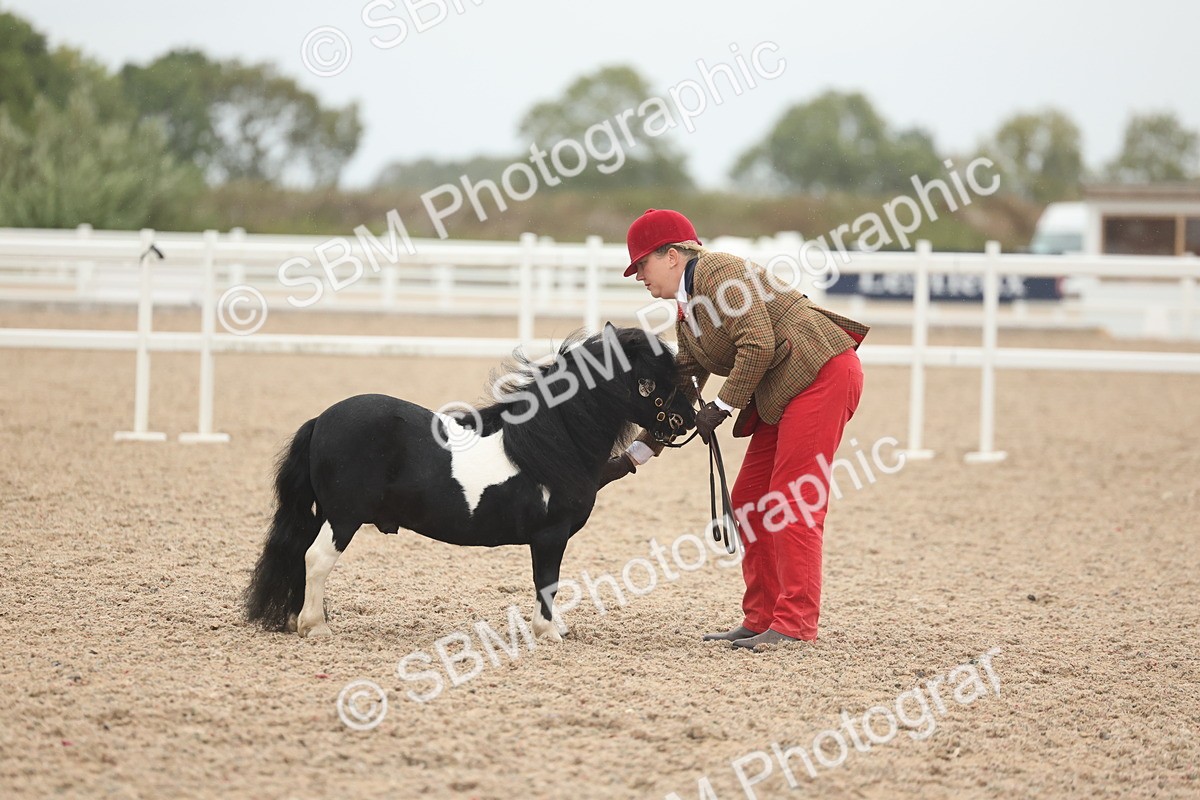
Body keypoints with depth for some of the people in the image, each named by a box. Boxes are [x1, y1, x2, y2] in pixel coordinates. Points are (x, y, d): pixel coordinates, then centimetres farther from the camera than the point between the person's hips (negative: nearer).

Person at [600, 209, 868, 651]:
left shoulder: (719, 271, -10)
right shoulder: (687, 314, 19)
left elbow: (757, 345, -20)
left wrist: (722, 406, -14)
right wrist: (630, 458, 16)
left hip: (824, 373, -10)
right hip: (781, 396, 10)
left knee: (793, 499, -13)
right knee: (749, 499, 9)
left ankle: (795, 623, -13)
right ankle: (761, 619, 12)